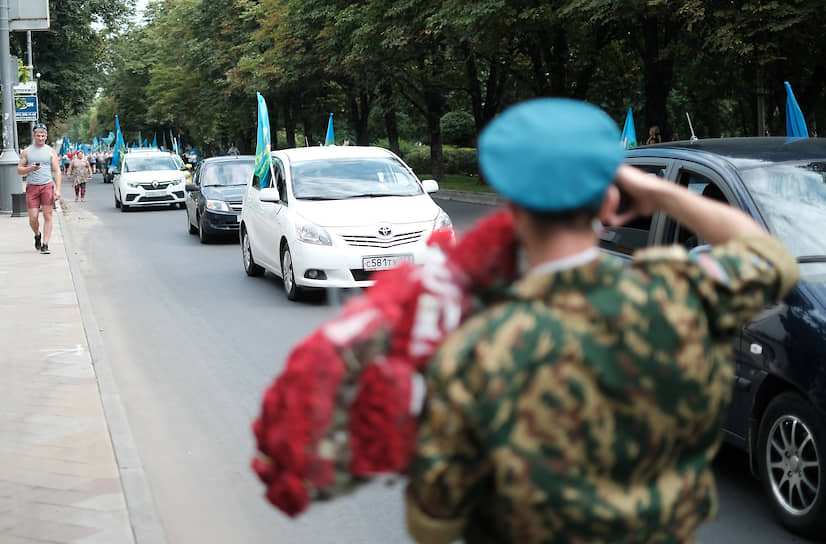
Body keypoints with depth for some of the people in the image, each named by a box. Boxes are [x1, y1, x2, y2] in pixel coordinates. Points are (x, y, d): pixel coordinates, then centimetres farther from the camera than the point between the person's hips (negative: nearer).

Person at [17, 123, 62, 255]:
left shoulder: (50, 151, 9)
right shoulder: (27, 151, 11)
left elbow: (57, 171, 5)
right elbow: (19, 170, 11)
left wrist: (58, 189, -5)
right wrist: (30, 168, -10)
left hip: (47, 186, -1)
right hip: (32, 186, 1)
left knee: (47, 216, -6)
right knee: (33, 218, -2)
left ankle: (45, 244, -3)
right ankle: (37, 235, 28)